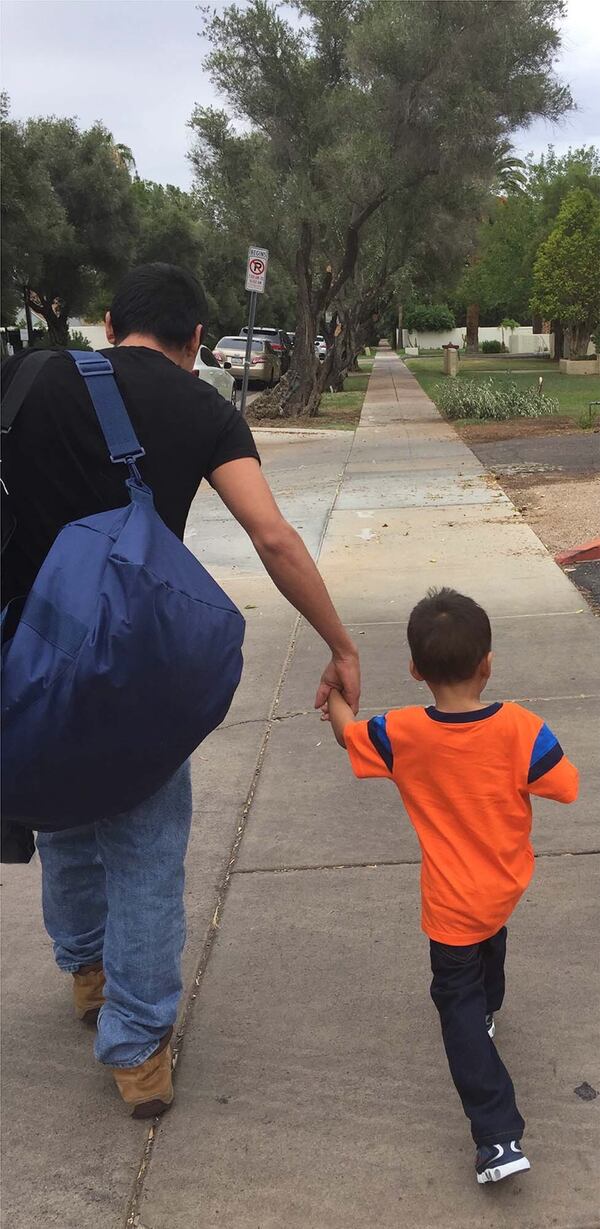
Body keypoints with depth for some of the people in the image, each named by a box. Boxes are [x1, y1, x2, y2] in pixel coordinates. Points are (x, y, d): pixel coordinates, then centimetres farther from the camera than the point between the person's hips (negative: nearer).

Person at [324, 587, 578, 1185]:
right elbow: (566, 787, -14)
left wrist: (336, 697, 19)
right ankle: (487, 1009, 64)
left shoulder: (401, 733, -21)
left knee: (459, 1002, 9)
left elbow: (346, 732, -3)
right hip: (507, 885, 3)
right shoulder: (521, 729, -24)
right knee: (490, 945, 34)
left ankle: (499, 1138, 3)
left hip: (453, 903, -3)